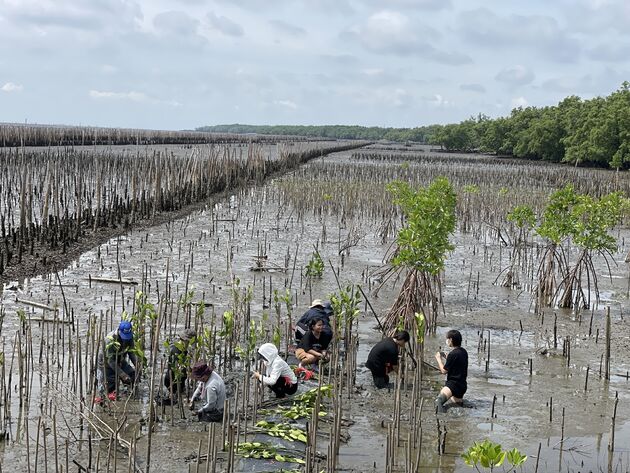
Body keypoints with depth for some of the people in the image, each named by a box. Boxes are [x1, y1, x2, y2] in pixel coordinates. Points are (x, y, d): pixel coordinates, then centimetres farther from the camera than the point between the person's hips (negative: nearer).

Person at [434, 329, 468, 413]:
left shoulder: (453, 354, -17)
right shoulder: (463, 352, 9)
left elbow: (444, 371, -10)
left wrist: (439, 359, 3)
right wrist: (446, 357, 21)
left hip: (454, 383, -9)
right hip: (462, 384, 9)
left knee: (439, 401, -30)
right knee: (454, 399, 39)